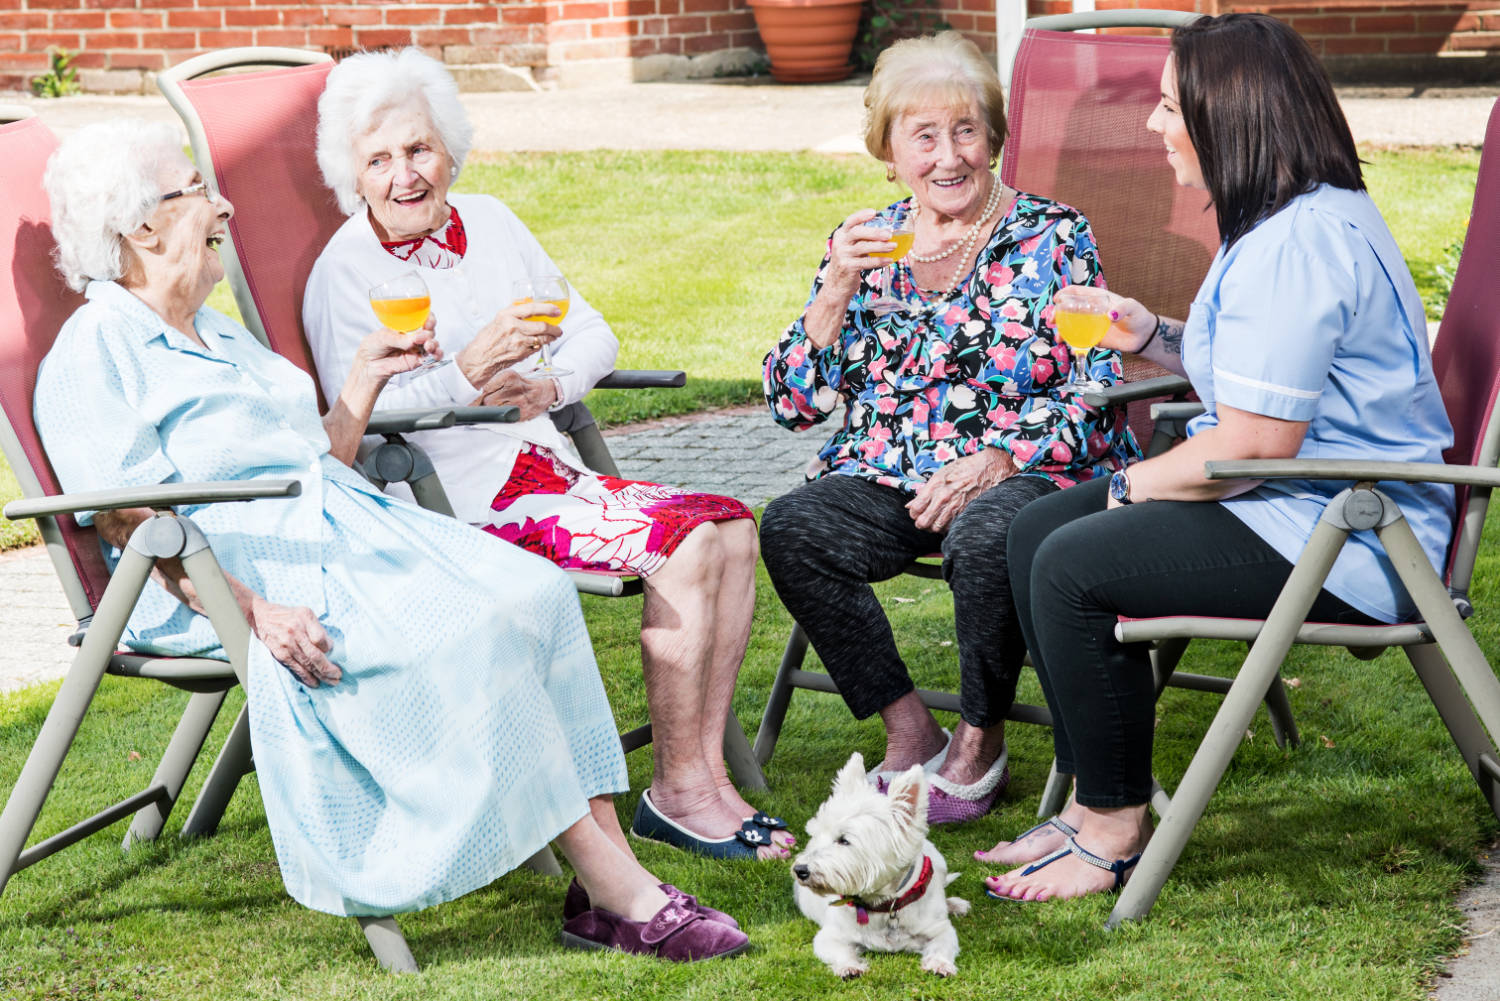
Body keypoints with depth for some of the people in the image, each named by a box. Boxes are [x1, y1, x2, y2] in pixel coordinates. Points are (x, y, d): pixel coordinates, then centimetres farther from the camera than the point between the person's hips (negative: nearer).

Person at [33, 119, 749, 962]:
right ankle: (614, 888, -25)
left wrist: (366, 379, 14)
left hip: (346, 531, 8)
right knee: (463, 634, -28)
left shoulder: (222, 337, 26)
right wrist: (253, 609, -24)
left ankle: (606, 875, -26)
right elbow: (135, 525, -13)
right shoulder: (93, 354, -1)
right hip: (246, 567, -8)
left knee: (531, 590, -17)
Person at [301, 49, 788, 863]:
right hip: (459, 504, -7)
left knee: (732, 525, -10)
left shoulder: (488, 222, 13)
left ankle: (709, 767, -9)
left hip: (550, 469, 7)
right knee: (683, 543, -23)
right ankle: (677, 790, -16)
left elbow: (593, 334, 14)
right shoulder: (346, 271, -7)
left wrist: (548, 387, -8)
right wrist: (469, 374, -29)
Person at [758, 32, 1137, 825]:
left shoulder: (1051, 238, 2)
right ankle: (908, 731, -11)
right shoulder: (865, 246, 12)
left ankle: (980, 741, -9)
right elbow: (793, 404, 7)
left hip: (1025, 472, -3)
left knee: (983, 538, -37)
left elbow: (1097, 395, -5)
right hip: (890, 481, 4)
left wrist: (994, 461, -19)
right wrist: (839, 290, -7)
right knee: (790, 528, -25)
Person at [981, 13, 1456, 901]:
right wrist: (1153, 337, 12)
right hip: (1300, 504, 12)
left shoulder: (1297, 244, -22)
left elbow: (1256, 443, -25)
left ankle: (1116, 832, -6)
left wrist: (1133, 487, -9)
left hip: (1339, 539, -12)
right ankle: (1094, 799, 11)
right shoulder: (1301, 214, 13)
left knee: (1073, 567, -19)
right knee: (1034, 532, 8)